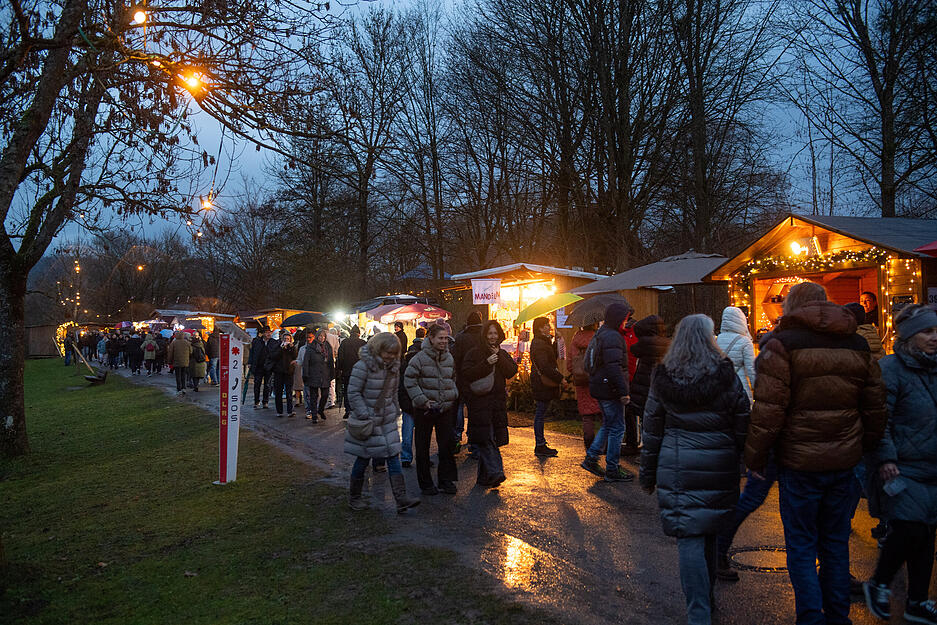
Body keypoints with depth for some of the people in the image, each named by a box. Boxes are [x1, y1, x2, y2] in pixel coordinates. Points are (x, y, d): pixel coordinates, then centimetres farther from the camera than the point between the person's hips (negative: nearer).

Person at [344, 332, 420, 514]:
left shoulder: (393, 367, 5)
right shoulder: (363, 366, -16)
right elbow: (353, 393, -15)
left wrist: (395, 410, 12)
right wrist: (365, 416, -18)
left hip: (387, 420, 6)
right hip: (368, 420, -6)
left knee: (393, 457, 0)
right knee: (363, 459, 5)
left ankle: (401, 498, -1)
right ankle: (354, 497, 23)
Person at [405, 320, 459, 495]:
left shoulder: (449, 358, 7)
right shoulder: (419, 358, -10)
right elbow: (409, 381, -9)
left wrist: (453, 395, 7)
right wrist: (422, 400, -14)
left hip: (445, 408, 4)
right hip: (424, 409, -4)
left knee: (447, 445, 6)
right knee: (423, 447, 6)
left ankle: (446, 480, 18)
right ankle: (425, 483, 17)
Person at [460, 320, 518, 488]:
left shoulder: (503, 354, 16)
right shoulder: (474, 353, 1)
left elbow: (512, 372, 1)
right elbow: (466, 373, -11)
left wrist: (499, 357, -7)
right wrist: (487, 363, -16)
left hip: (498, 400, 4)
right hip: (479, 400, -4)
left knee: (493, 439, 5)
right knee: (486, 438, -15)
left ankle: (483, 477, 15)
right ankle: (495, 472, -18)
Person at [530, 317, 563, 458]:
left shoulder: (543, 342, 17)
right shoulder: (539, 344, -16)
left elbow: (552, 357, 19)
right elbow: (545, 367, -22)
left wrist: (556, 341, 9)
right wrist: (560, 377, -17)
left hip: (543, 384, 11)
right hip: (542, 385, -11)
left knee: (540, 415, 13)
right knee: (540, 415, -5)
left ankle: (541, 445, 20)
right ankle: (540, 447, 1)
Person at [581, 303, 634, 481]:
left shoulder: (603, 334, 15)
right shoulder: (612, 337, -18)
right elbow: (614, 366, -26)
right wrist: (623, 391, -25)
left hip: (600, 387, 10)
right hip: (610, 390, -10)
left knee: (608, 425, 20)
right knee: (617, 428, -1)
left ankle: (591, 458, 20)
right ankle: (612, 470, 6)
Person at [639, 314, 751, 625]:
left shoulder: (663, 379, -1)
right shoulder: (727, 377, -3)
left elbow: (652, 431, 3)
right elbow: (743, 427, 0)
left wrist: (648, 474, 11)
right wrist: (743, 463, 11)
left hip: (678, 470, -1)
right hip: (719, 469, 2)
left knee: (689, 539, 1)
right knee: (709, 534, 18)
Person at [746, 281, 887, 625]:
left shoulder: (782, 344, -11)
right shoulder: (858, 345, 7)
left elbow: (768, 409, -15)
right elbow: (876, 406, 12)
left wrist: (755, 456, -6)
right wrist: (864, 447, 23)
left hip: (799, 462, -5)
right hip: (844, 461, 5)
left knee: (801, 545, 7)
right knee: (835, 543, 18)